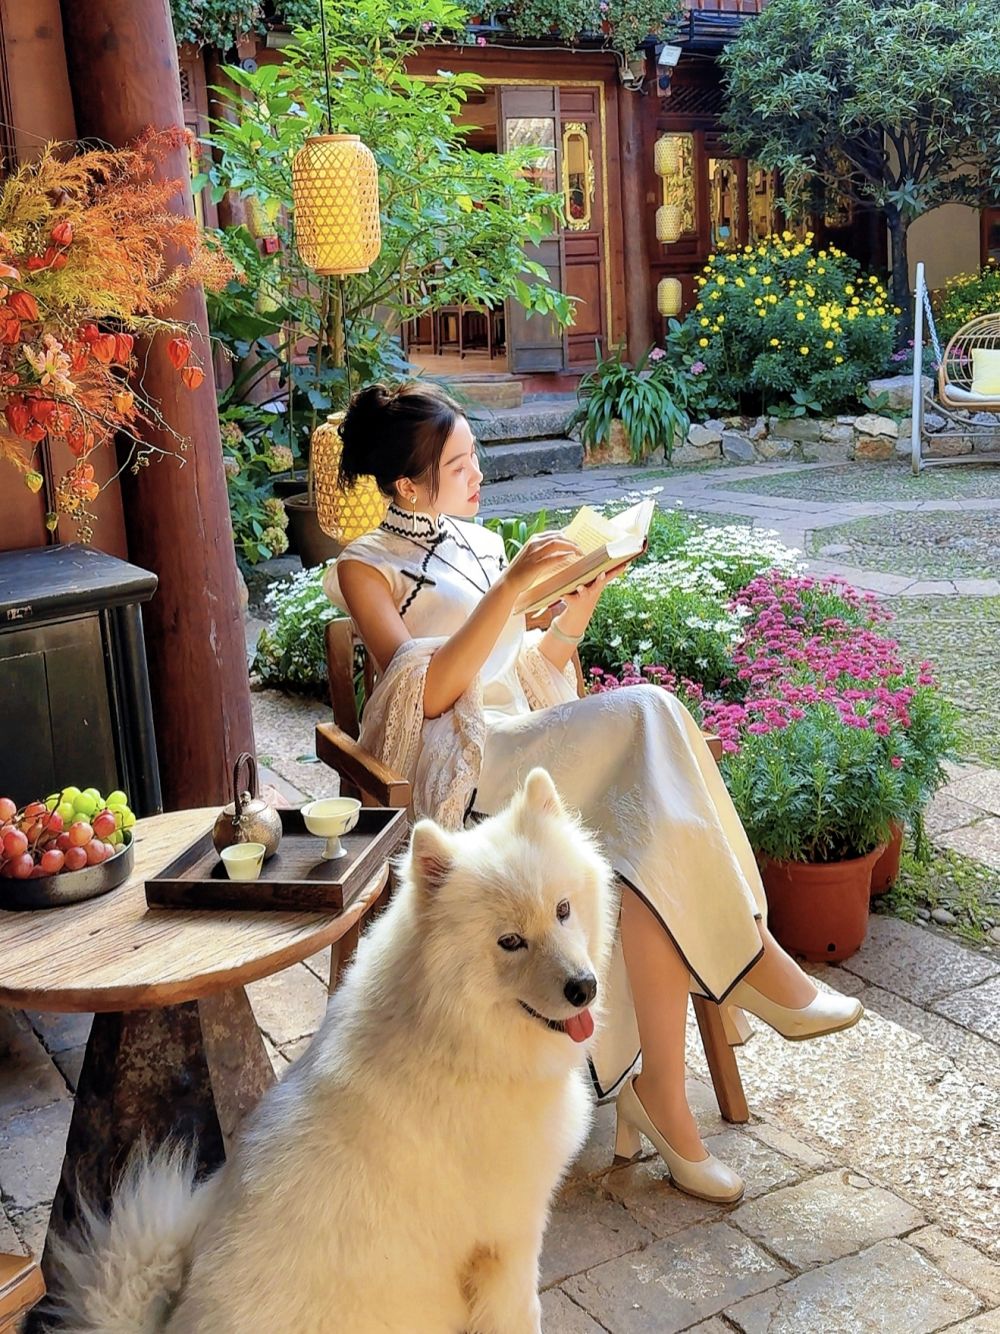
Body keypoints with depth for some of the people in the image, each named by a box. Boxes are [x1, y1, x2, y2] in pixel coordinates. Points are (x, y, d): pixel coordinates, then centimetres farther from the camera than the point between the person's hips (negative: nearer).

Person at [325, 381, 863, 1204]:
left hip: (539, 748, 6)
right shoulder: (366, 569, 2)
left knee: (654, 842, -27)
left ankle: (662, 1094, -22)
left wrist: (586, 594, 5)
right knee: (644, 715, -30)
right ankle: (755, 960, -23)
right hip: (463, 767, -6)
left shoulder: (482, 544, 21)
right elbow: (425, 692, -13)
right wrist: (511, 587, -18)